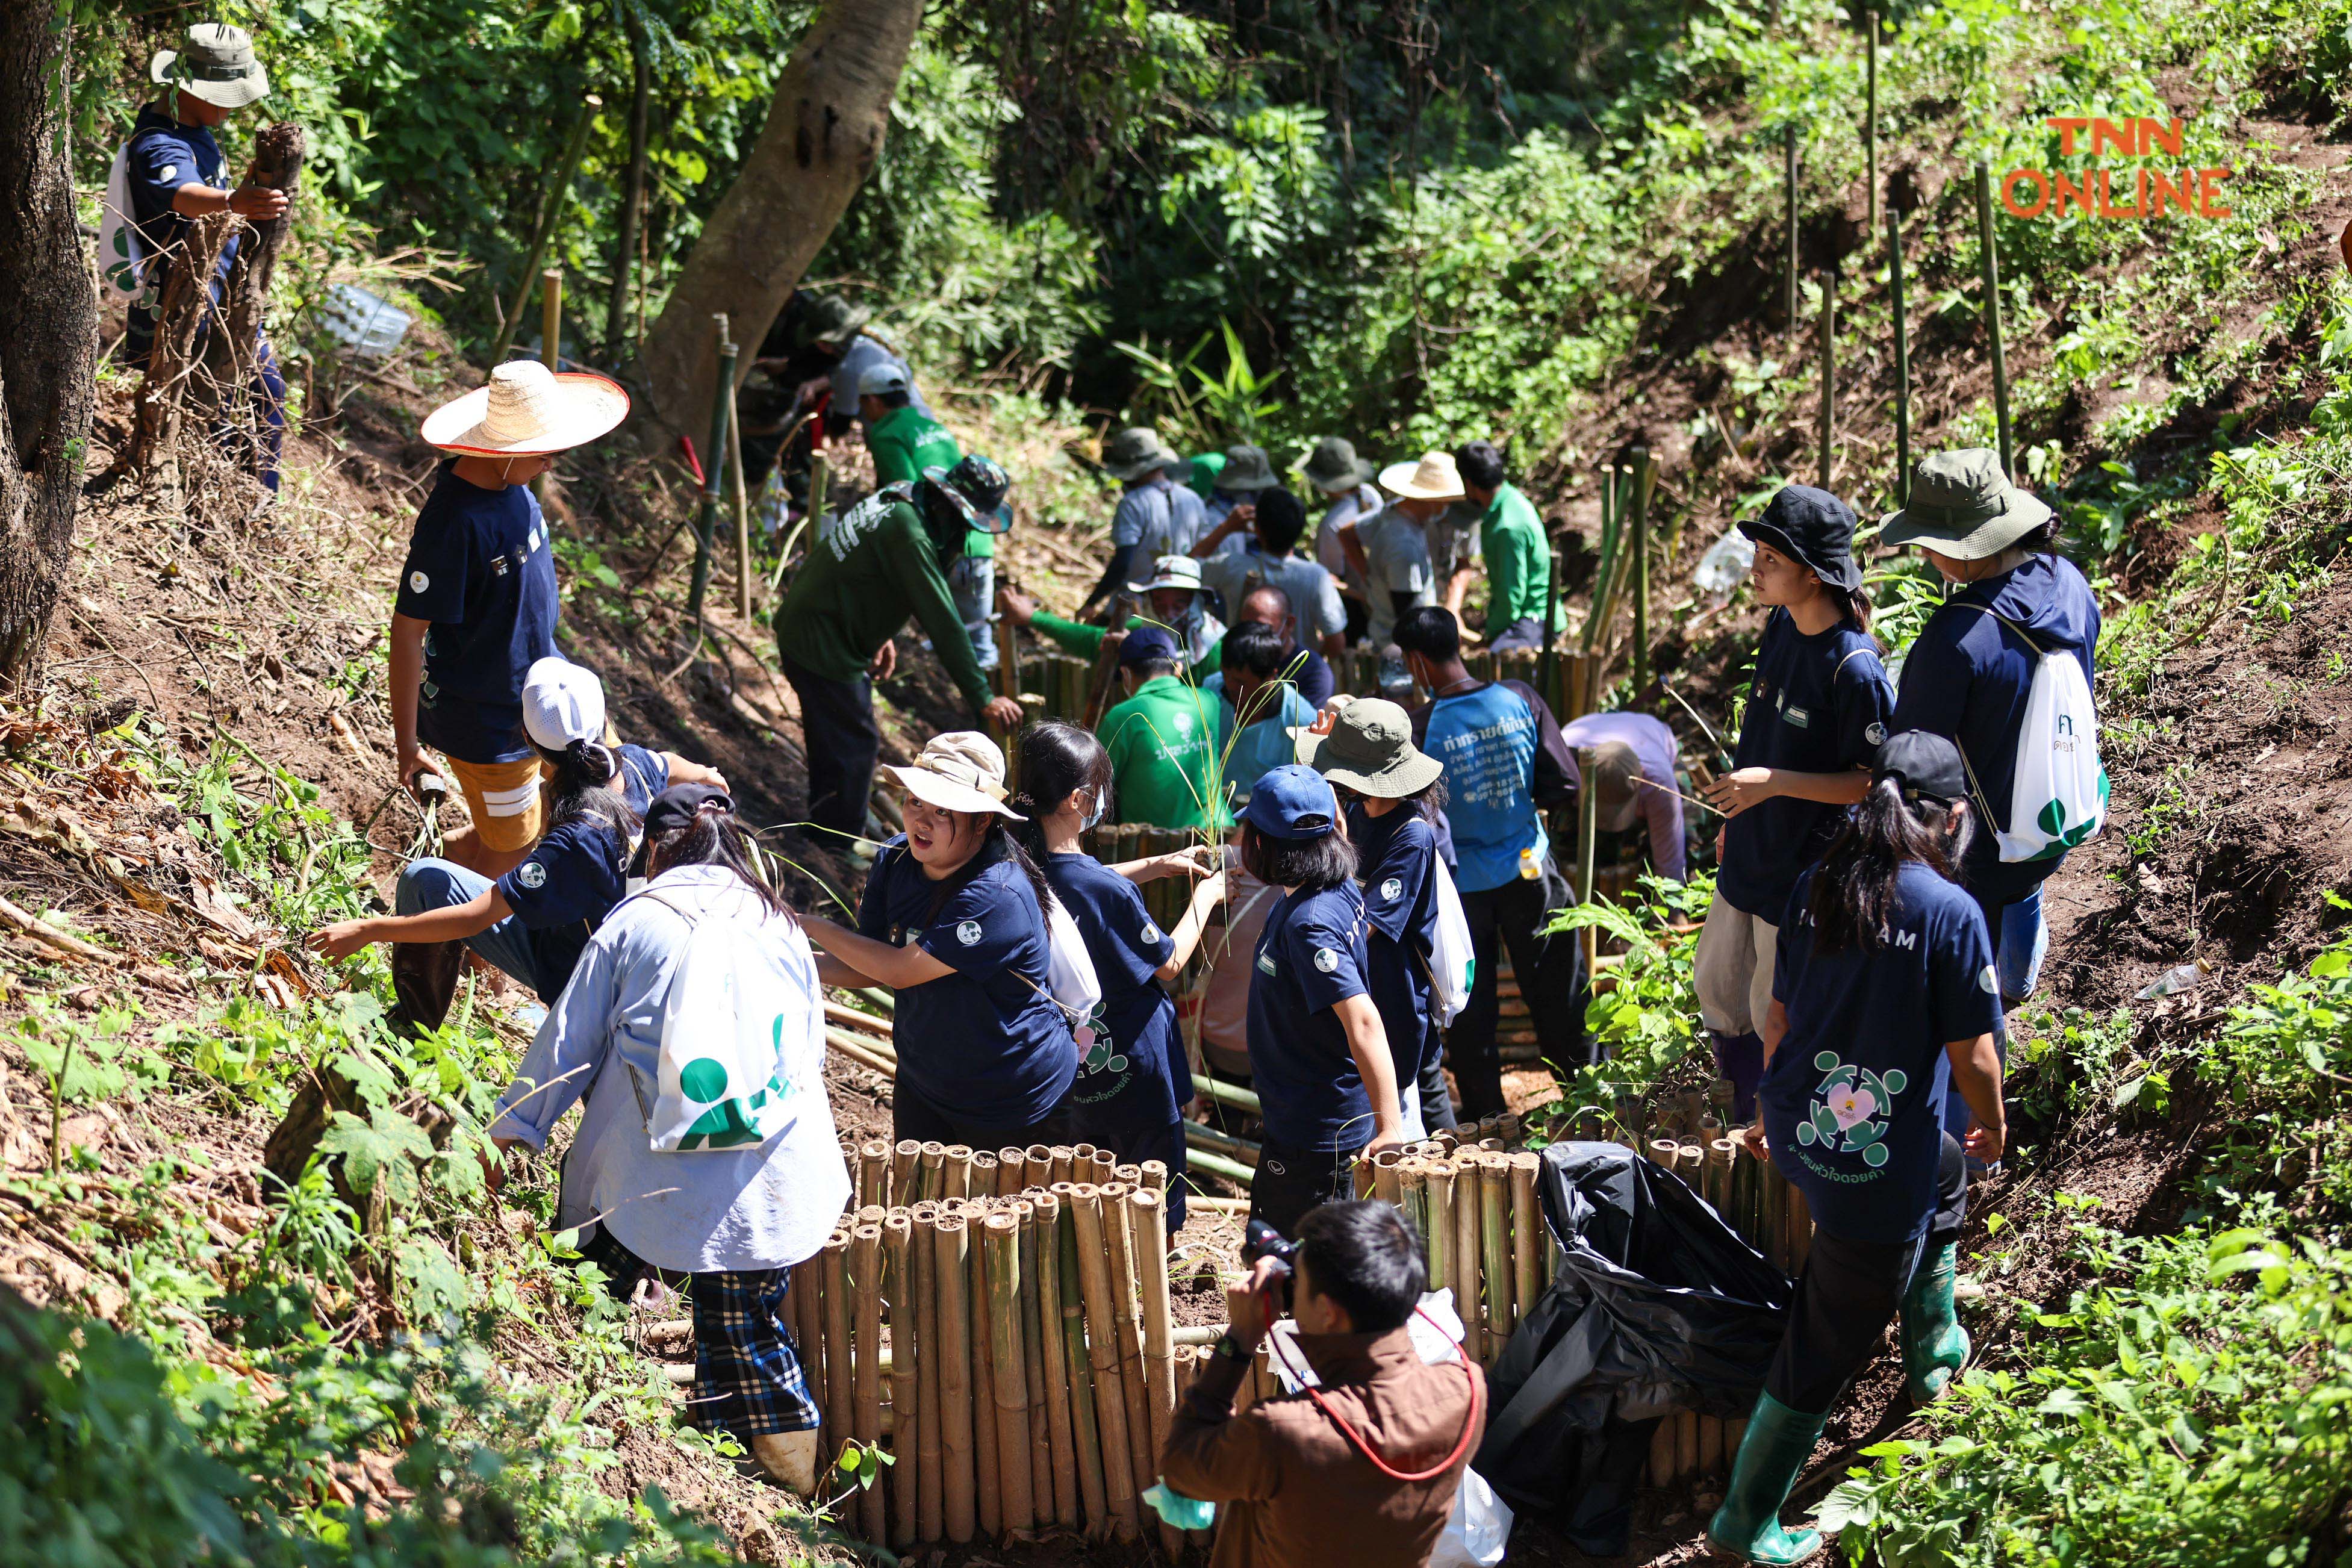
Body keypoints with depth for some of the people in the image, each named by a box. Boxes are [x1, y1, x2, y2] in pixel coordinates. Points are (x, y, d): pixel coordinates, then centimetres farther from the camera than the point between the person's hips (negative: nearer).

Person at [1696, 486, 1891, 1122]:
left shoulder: (1854, 670, -27)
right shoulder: (1781, 628, -2)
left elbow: (1873, 782, -22)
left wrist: (1774, 783, -28)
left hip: (1805, 875, -8)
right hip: (1749, 857, 8)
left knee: (1778, 1016, 8)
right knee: (1717, 986, 22)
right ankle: (1749, 1115, 43)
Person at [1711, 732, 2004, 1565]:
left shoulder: (1816, 887, -1)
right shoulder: (1949, 913, -18)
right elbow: (1972, 1056, -11)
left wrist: (1773, 1112, 25)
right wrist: (1994, 1126, 10)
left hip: (1799, 1127, 7)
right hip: (1877, 1159, -7)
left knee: (1942, 1179, 37)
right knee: (1828, 1341, 7)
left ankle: (1935, 1352, 56)